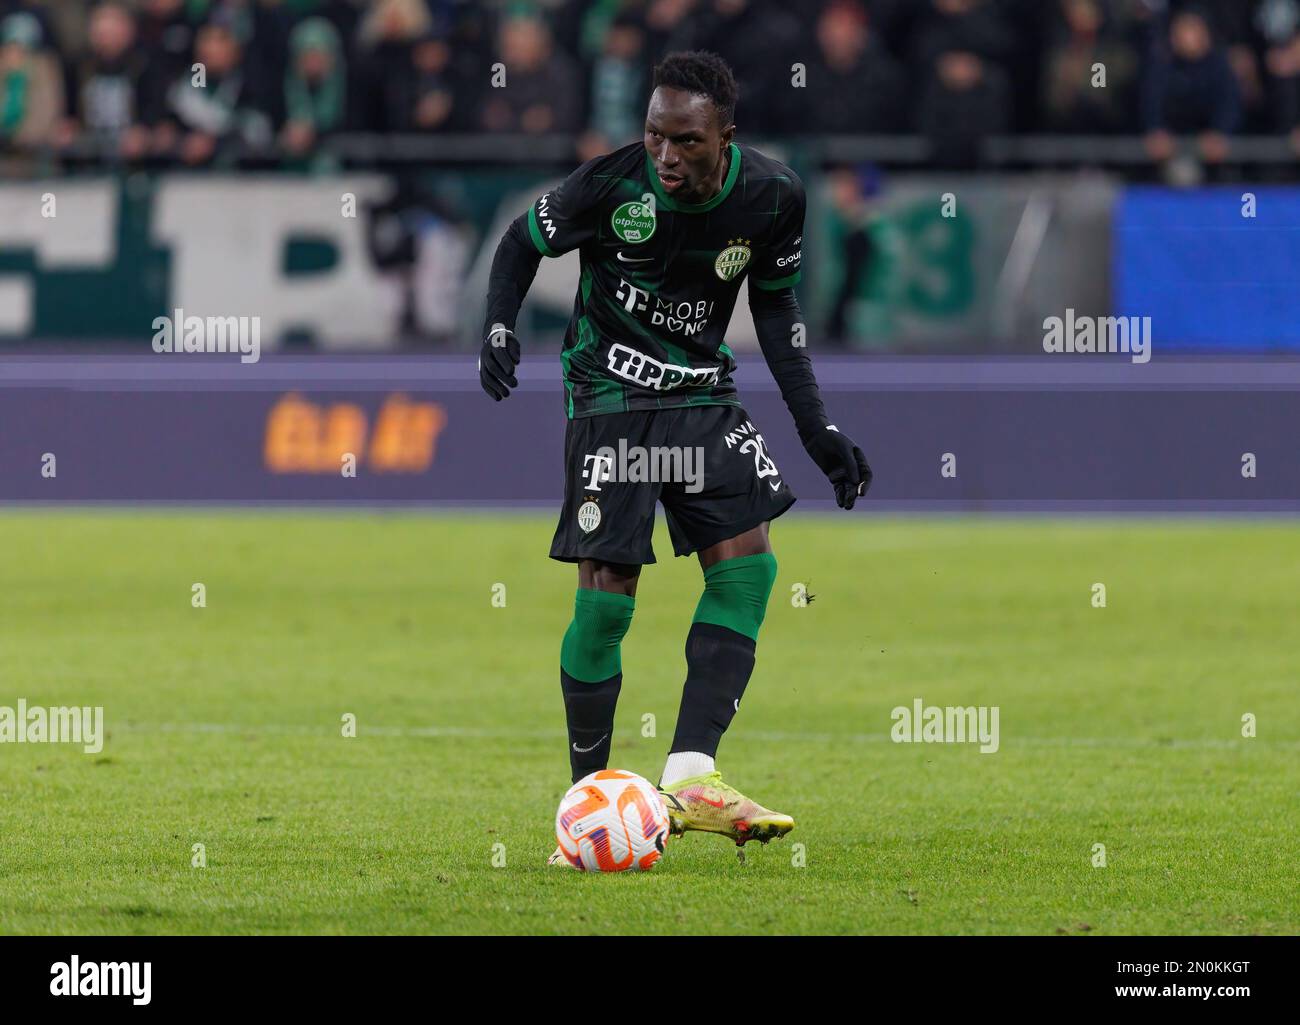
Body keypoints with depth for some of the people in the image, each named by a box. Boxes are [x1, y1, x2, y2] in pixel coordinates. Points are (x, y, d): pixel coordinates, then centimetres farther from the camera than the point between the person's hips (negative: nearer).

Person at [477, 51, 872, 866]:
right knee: (607, 592, -11)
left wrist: (819, 430, 5)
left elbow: (776, 307, 7)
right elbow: (524, 242, 1)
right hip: (610, 393, -4)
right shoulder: (611, 183, -18)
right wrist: (499, 331, -16)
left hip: (702, 392, 4)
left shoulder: (773, 196, -9)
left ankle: (690, 777, -13)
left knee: (749, 562, -11)